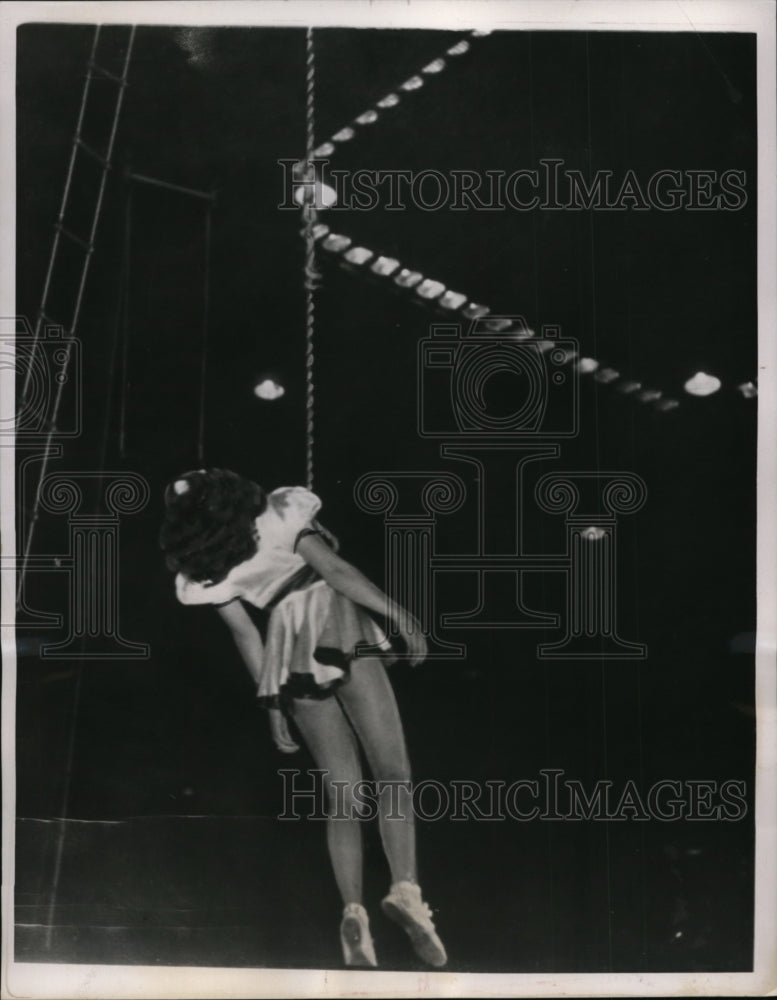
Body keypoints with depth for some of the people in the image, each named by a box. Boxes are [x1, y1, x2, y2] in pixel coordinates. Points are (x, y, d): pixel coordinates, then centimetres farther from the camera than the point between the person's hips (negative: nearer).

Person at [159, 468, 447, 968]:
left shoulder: (206, 572, 5)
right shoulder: (281, 511, -7)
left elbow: (246, 635, 11)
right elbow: (335, 569, -15)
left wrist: (273, 702, 17)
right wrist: (399, 613, -13)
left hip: (290, 655, 4)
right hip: (337, 628, -4)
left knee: (344, 796, 6)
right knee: (393, 774, -6)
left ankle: (354, 910, -10)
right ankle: (406, 888, -25)